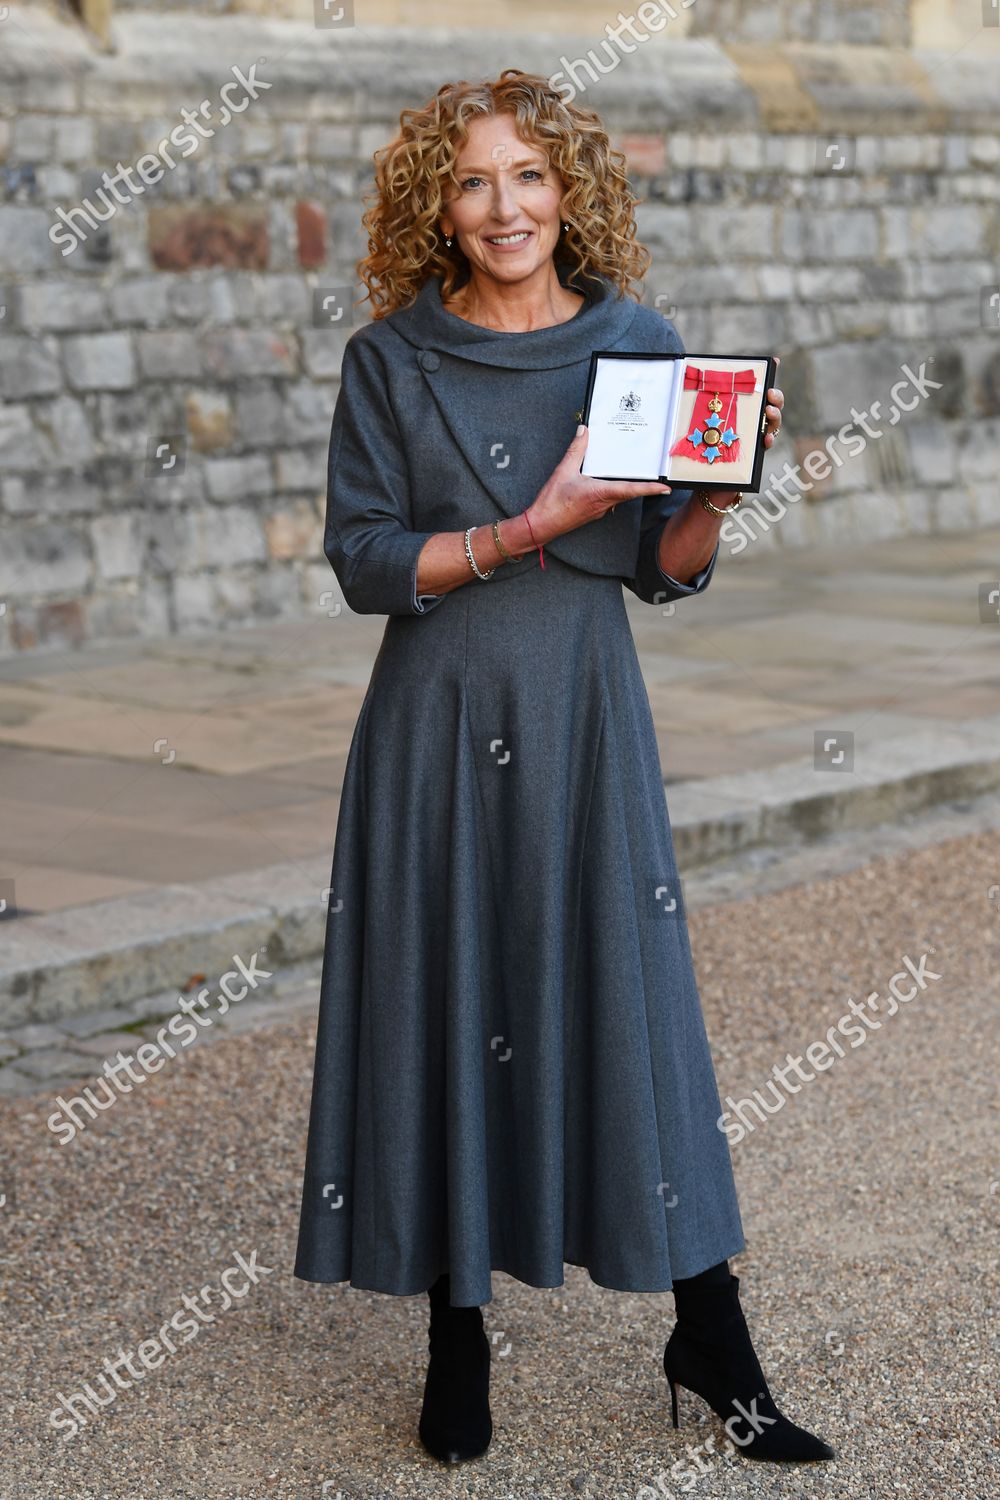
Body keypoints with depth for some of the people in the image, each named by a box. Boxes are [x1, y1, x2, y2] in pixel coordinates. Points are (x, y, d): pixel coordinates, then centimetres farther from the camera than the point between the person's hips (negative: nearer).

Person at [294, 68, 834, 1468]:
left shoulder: (637, 340, 4)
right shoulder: (391, 358, 0)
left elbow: (670, 568, 6)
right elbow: (365, 562, -6)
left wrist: (728, 473, -13)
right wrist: (532, 527, -16)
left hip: (587, 717, 1)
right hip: (439, 722, -1)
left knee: (633, 997, 1)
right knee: (448, 1005, 3)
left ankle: (711, 1339, 12)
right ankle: (458, 1335, 18)